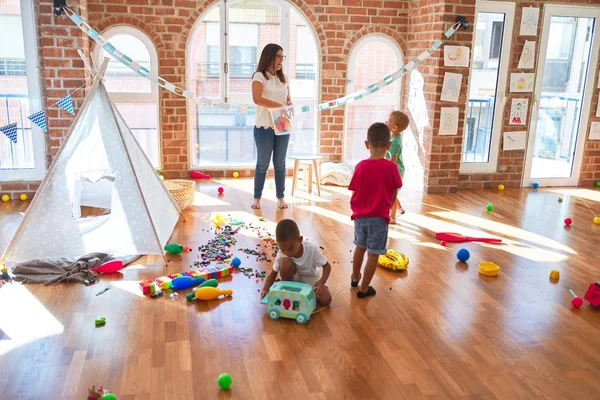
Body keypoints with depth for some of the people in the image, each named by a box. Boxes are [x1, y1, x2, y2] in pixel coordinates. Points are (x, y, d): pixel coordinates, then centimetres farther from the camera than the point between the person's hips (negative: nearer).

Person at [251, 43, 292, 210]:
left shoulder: (284, 78, 13)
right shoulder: (259, 76, -5)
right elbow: (257, 99, -20)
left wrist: (289, 104, -5)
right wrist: (279, 105, -23)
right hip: (264, 127, -5)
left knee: (280, 163, 9)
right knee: (262, 164, 3)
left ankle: (280, 197, 17)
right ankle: (257, 198, 15)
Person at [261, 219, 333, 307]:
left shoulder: (312, 249, -28)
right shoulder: (281, 255, -22)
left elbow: (327, 266, -18)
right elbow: (272, 274, -12)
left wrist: (322, 282, -37)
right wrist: (265, 290, -31)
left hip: (311, 278, 0)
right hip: (294, 279, 1)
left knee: (325, 300, -28)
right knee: (285, 262, -33)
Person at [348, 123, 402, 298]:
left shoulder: (360, 166, -8)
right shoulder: (391, 167, -13)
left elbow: (354, 193, -2)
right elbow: (394, 194, -3)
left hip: (360, 216, 3)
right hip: (379, 217, -3)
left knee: (360, 247, 24)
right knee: (373, 254, 8)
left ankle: (355, 277, 43)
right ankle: (364, 288, 16)